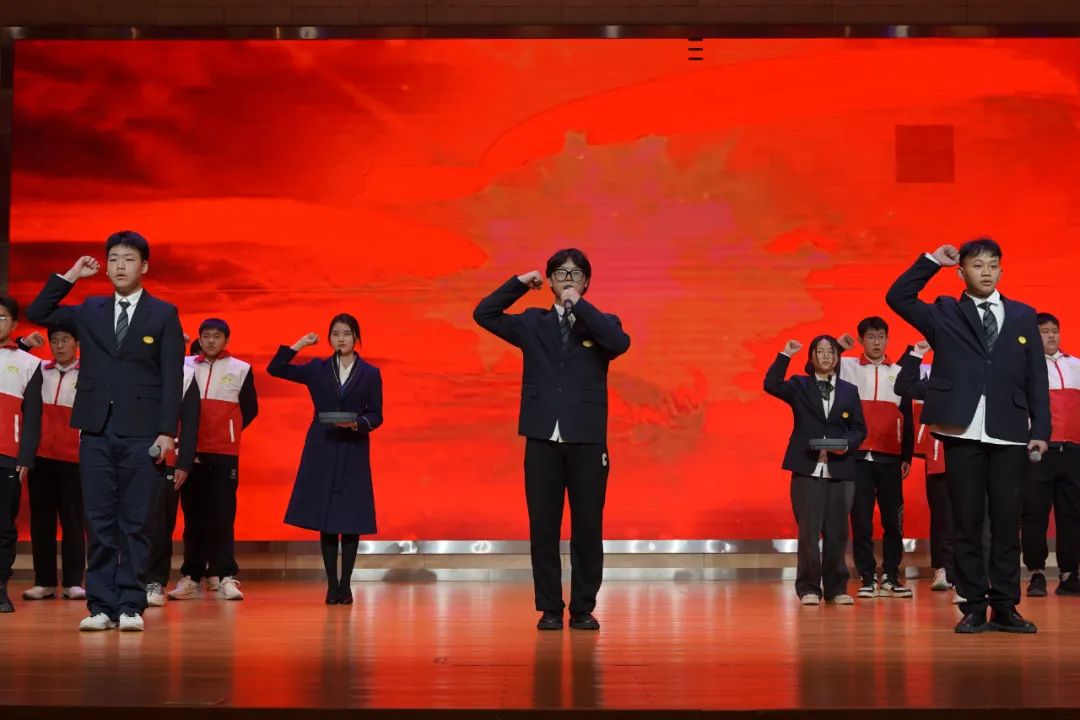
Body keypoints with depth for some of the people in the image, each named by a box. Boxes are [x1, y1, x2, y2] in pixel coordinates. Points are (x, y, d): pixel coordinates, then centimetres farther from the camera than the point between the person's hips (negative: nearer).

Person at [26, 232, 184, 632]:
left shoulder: (163, 314, 3)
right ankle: (101, 606, 7)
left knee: (136, 523, 0)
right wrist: (70, 277, 7)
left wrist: (167, 431, -9)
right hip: (96, 432, 3)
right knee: (99, 522, 3)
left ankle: (131, 606, 4)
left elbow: (172, 378, -1)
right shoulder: (88, 311, 13)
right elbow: (36, 314, 14)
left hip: (141, 433, -3)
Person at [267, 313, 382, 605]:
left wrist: (357, 423, -17)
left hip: (353, 453, -1)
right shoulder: (317, 369, 6)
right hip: (322, 451, 1)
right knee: (325, 519, 1)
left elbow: (376, 416, 2)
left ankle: (345, 584, 8)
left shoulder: (370, 373, 4)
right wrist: (298, 345, -4)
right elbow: (274, 369, 1)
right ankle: (332, 584, 8)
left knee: (351, 519, -2)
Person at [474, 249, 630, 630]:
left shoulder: (600, 323, 8)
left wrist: (580, 304, -12)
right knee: (543, 528, 2)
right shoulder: (533, 323, 12)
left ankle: (583, 609, 12)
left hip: (587, 441, -1)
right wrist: (519, 283, 1)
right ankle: (549, 609, 10)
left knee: (587, 527, 2)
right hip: (542, 440, 1)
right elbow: (483, 314, 7)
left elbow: (620, 343, -14)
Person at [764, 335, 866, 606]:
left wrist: (847, 445, -8)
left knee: (837, 531, 3)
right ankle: (809, 588, 6)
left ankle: (836, 588, 12)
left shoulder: (849, 391, 15)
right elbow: (771, 385, -12)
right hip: (807, 469, -2)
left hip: (840, 469, 2)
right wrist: (785, 355, -16)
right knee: (809, 530, -3)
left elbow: (860, 429, 11)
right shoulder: (799, 386, 8)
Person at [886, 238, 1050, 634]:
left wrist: (1041, 429, 2)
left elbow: (1037, 378, 9)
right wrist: (932, 260, -4)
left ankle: (1005, 607, 11)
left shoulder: (1023, 316, 12)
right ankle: (974, 608, 8)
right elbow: (897, 297, -6)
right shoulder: (944, 314, 8)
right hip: (962, 433, -1)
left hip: (1009, 436, 1)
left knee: (1007, 522, 4)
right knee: (967, 522, 2)